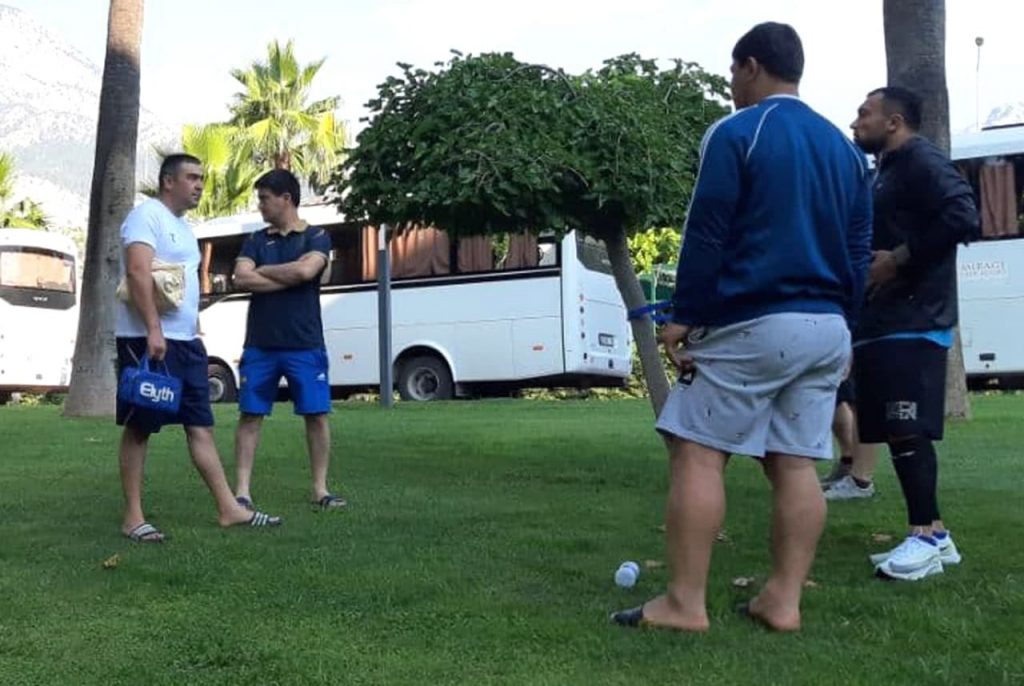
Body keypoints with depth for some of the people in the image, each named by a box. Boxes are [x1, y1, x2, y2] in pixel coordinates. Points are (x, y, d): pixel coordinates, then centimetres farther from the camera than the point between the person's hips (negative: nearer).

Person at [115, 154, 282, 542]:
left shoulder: (183, 226, 21)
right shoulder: (147, 215, -8)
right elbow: (138, 272, -20)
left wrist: (194, 333, 21)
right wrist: (153, 330, -27)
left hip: (185, 341, 9)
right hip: (148, 340, -9)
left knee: (200, 426, 7)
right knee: (139, 428, -2)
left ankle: (228, 509, 9)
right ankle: (133, 516, 5)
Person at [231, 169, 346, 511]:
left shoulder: (316, 237, 3)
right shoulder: (256, 240, 11)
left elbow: (306, 270, -17)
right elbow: (242, 279, -5)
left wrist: (262, 270, -4)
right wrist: (291, 276, -11)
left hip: (305, 345, -2)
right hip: (260, 345, 2)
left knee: (316, 415, 1)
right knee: (250, 415, 1)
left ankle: (320, 489, 11)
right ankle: (243, 491, 5)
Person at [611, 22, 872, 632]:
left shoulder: (736, 134, -5)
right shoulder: (845, 148, 17)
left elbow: (705, 237, -10)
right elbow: (859, 252, 16)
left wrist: (684, 317, -6)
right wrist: (842, 326, 20)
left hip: (750, 325, -7)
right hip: (826, 329, 7)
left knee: (697, 452, -3)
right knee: (796, 464, 7)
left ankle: (686, 603, -4)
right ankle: (784, 600, 9)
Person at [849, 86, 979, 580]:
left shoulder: (921, 161, -7)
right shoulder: (888, 171, 23)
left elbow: (962, 216, -22)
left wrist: (899, 260, -18)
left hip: (911, 324, -10)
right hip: (884, 324, 10)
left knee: (906, 429, -11)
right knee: (897, 431, 9)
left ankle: (926, 535, -6)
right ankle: (933, 535, 14)